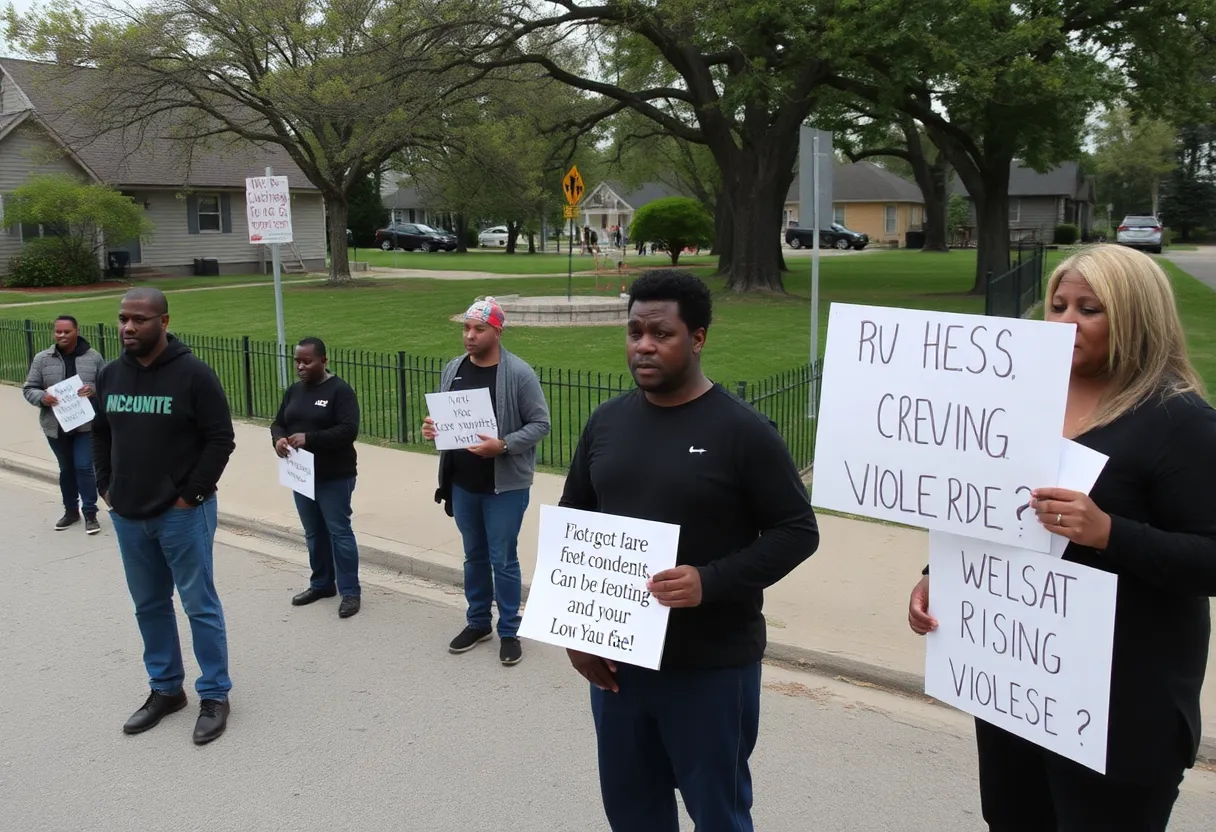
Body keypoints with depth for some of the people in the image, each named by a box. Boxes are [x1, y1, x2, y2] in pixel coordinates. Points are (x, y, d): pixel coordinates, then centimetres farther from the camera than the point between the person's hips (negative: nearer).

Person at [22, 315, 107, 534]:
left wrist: (94, 390, -19)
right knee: (66, 469, 15)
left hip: (86, 424, -2)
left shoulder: (93, 357, -2)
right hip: (55, 425, 2)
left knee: (84, 467, -6)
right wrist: (42, 398, -18)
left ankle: (90, 513, 6)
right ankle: (71, 511, 30)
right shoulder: (42, 359, 0)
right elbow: (29, 389, 3)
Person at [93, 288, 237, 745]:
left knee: (200, 605, 2)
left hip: (182, 514, -6)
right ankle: (165, 689, 30)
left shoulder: (192, 373, -13)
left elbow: (221, 439, -12)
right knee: (149, 606, 15)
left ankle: (215, 695, 15)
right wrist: (106, 487, 8)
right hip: (127, 516, 6)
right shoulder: (111, 375, 5)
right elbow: (100, 435, 18)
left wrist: (191, 494, -13)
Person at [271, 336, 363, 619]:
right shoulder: (294, 391, 10)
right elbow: (278, 423, 15)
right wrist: (278, 438, -9)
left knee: (339, 532, -2)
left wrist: (309, 439, -27)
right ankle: (321, 584, 29)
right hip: (302, 476, 7)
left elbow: (349, 431, -21)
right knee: (314, 533, 15)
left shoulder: (340, 390, -12)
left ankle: (350, 591, 5)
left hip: (334, 477, -7)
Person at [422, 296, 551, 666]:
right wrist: (432, 428, -7)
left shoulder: (519, 373, -13)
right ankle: (478, 622, 34)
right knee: (474, 556, 18)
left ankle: (509, 631, 19)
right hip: (462, 484, 5)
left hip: (505, 486, -5)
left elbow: (540, 424, -12)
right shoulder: (453, 370, 4)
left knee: (503, 561, 4)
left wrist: (503, 445, -24)